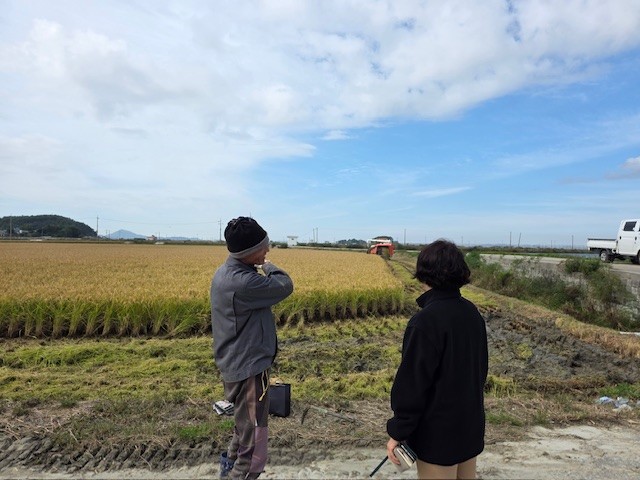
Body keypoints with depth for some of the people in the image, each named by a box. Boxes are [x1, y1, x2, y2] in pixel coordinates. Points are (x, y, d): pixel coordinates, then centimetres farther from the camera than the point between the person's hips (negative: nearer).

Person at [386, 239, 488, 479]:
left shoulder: (425, 321, -26)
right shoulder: (472, 313, -1)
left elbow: (412, 383, -23)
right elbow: (481, 367, 11)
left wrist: (397, 432, -12)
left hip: (437, 434, -7)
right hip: (470, 426, 8)